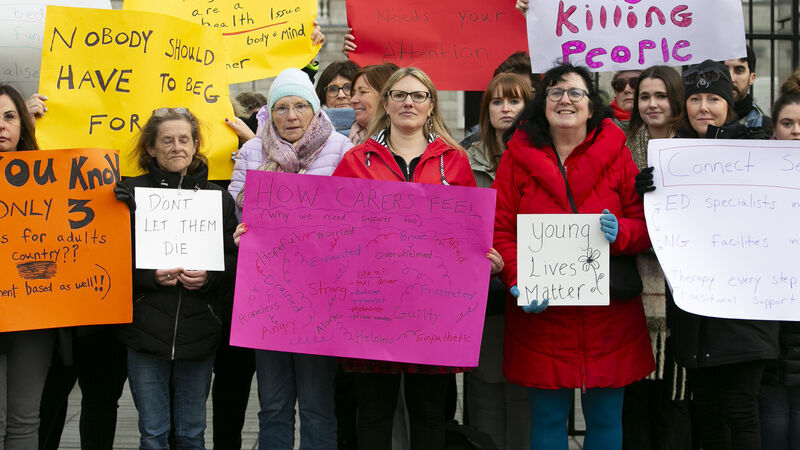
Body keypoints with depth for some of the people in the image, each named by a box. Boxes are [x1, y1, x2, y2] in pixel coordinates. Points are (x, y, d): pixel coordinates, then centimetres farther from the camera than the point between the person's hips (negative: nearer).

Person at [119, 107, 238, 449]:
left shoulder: (217, 196, 7)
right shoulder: (133, 192, 2)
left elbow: (235, 259, 5)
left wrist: (208, 277, -14)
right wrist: (150, 275, -17)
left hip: (199, 330, 1)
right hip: (146, 330, -1)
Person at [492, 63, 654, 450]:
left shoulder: (616, 154, 5)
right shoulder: (519, 156, 3)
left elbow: (647, 223, 6)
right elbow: (500, 229, -1)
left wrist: (620, 232, -16)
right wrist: (518, 281, -15)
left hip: (608, 315, 1)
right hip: (541, 314, -1)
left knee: (606, 419, 8)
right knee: (547, 418, 5)